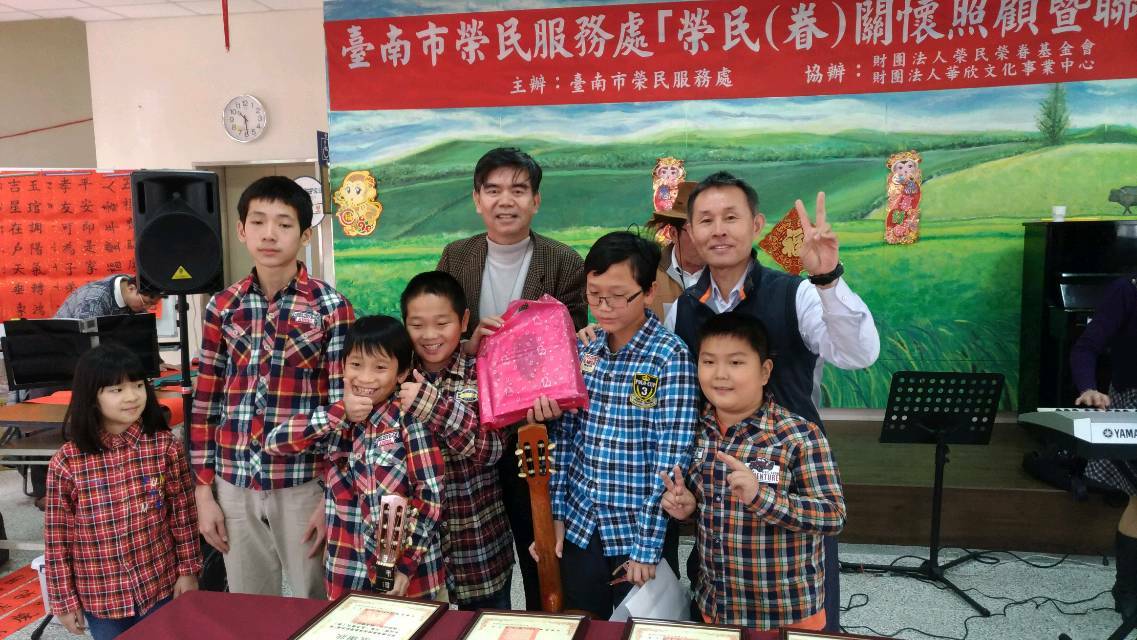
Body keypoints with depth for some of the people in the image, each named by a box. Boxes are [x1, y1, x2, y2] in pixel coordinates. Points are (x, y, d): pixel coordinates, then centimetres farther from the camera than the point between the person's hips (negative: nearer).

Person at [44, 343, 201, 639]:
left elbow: (183, 514, -3)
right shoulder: (66, 462, -13)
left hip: (160, 587, 0)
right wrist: (64, 600, 0)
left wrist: (188, 570, -1)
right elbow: (57, 539, -5)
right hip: (100, 598, 0)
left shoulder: (166, 446, -11)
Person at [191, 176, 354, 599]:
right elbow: (206, 402, 7)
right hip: (235, 485, 3)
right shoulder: (222, 307, 4)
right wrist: (203, 491, 6)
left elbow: (342, 407, -6)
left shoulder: (331, 307, -6)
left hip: (305, 484, -3)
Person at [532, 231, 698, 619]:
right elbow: (563, 436, 4)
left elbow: (669, 460, -17)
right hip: (579, 527, 5)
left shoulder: (670, 358, -15)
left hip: (640, 532, -4)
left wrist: (647, 546, -16)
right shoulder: (583, 351, 0)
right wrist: (556, 512, 1)